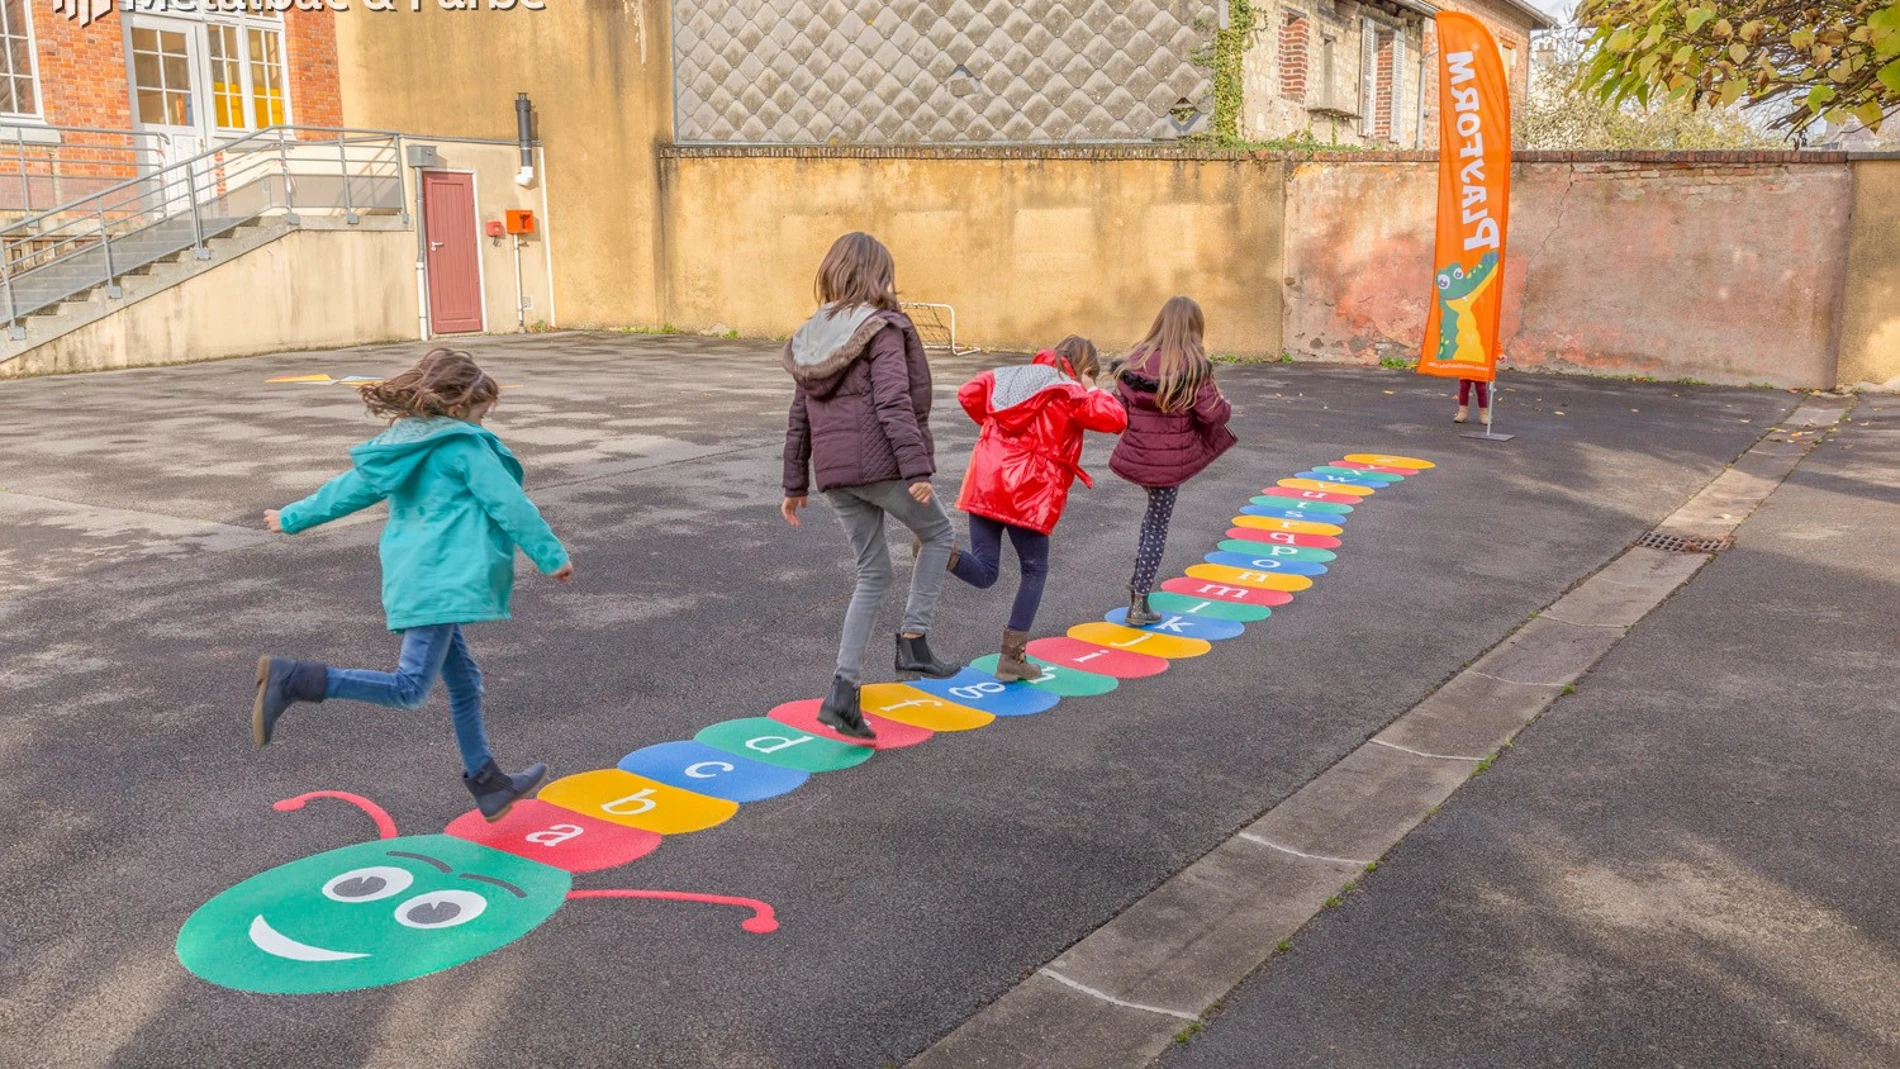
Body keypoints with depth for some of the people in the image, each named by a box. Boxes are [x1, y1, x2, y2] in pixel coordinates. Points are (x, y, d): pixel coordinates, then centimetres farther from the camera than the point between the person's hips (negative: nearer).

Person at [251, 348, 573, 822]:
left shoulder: (401, 445, 16)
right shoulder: (465, 445, -6)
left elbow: (347, 489, 23)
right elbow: (510, 506, -8)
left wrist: (292, 517, 36)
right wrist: (553, 556, -1)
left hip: (413, 580, 9)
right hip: (441, 582, -9)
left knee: (464, 682, 15)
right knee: (409, 689, -12)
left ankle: (489, 785, 22)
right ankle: (294, 680, -17)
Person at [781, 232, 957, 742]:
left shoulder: (813, 337, 14)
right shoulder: (883, 329, -7)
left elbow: (799, 418, 15)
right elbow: (893, 404, -18)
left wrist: (795, 484, 19)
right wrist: (917, 469, -19)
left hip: (835, 473, 6)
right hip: (881, 464, -6)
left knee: (873, 575, 14)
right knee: (939, 534, 19)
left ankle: (843, 690, 4)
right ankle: (913, 641, 10)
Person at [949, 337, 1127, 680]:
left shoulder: (1009, 375, 16)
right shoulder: (1069, 394, -2)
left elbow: (968, 393, 12)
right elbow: (1115, 419, -9)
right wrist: (1095, 393, 10)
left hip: (985, 485, 5)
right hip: (1027, 494, -5)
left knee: (984, 574, 8)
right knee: (1035, 572, 14)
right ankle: (1012, 657, 11)